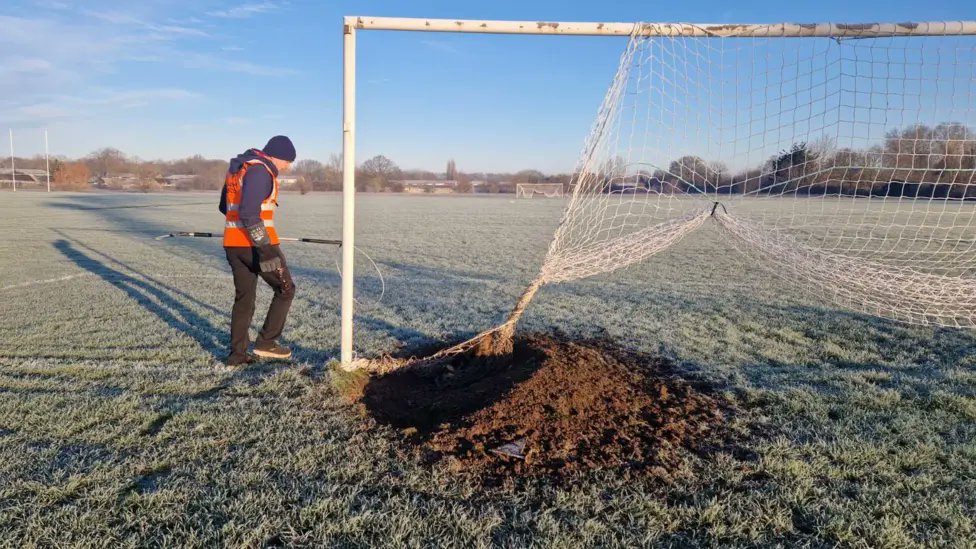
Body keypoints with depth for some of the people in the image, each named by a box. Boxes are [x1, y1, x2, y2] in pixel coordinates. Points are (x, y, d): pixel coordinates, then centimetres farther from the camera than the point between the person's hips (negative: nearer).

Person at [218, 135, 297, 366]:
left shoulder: (236, 168, 17)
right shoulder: (260, 170, -13)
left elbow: (225, 207, 27)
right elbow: (249, 214, -23)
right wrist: (266, 249, -25)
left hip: (233, 243, 9)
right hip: (254, 243, -9)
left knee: (244, 297, 15)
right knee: (285, 289, 7)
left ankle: (237, 354, 17)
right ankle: (266, 342, 5)